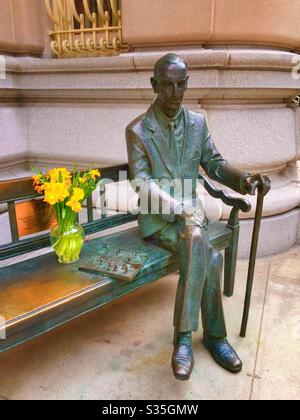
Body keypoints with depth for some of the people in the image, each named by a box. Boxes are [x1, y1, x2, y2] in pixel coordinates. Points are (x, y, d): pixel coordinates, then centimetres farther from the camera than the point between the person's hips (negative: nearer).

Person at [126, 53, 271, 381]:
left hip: (191, 210, 4)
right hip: (157, 217, -4)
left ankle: (184, 336, -8)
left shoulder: (198, 122, 6)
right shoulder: (137, 130, -7)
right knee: (209, 257, -28)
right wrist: (182, 210, -24)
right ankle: (214, 334, -11)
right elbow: (142, 183, -12)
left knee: (200, 252, -26)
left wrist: (242, 179, -14)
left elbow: (214, 163, 8)